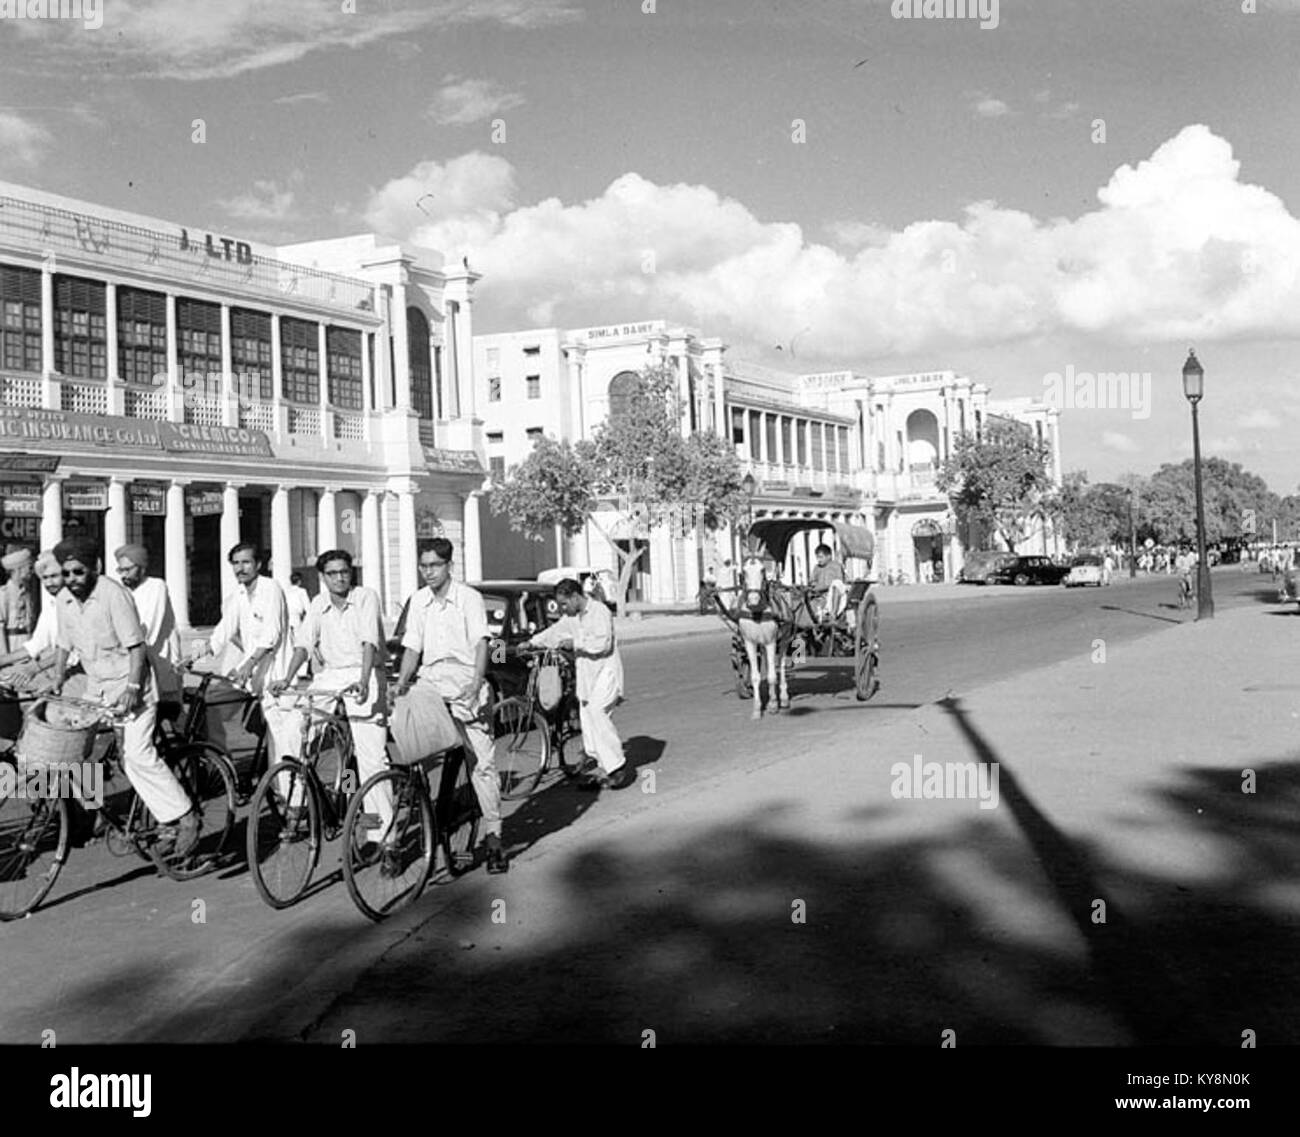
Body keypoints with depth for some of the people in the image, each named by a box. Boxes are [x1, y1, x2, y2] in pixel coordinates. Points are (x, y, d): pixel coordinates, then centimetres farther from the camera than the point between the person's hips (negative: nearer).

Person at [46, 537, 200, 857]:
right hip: (97, 686, 8)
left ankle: (184, 817, -9)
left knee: (138, 754, -18)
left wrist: (132, 687, -23)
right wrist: (58, 677, 7)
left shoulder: (113, 593, -17)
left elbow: (136, 646, -18)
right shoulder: (63, 600, 4)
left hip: (130, 684, -8)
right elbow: (64, 645, 18)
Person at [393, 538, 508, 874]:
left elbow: (480, 642, -8)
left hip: (464, 681, -4)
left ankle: (493, 836, -5)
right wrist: (402, 682, -3)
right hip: (429, 682, 4)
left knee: (482, 761, -8)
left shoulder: (469, 598, 1)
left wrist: (476, 682, -22)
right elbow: (412, 646, 14)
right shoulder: (418, 601, 15)